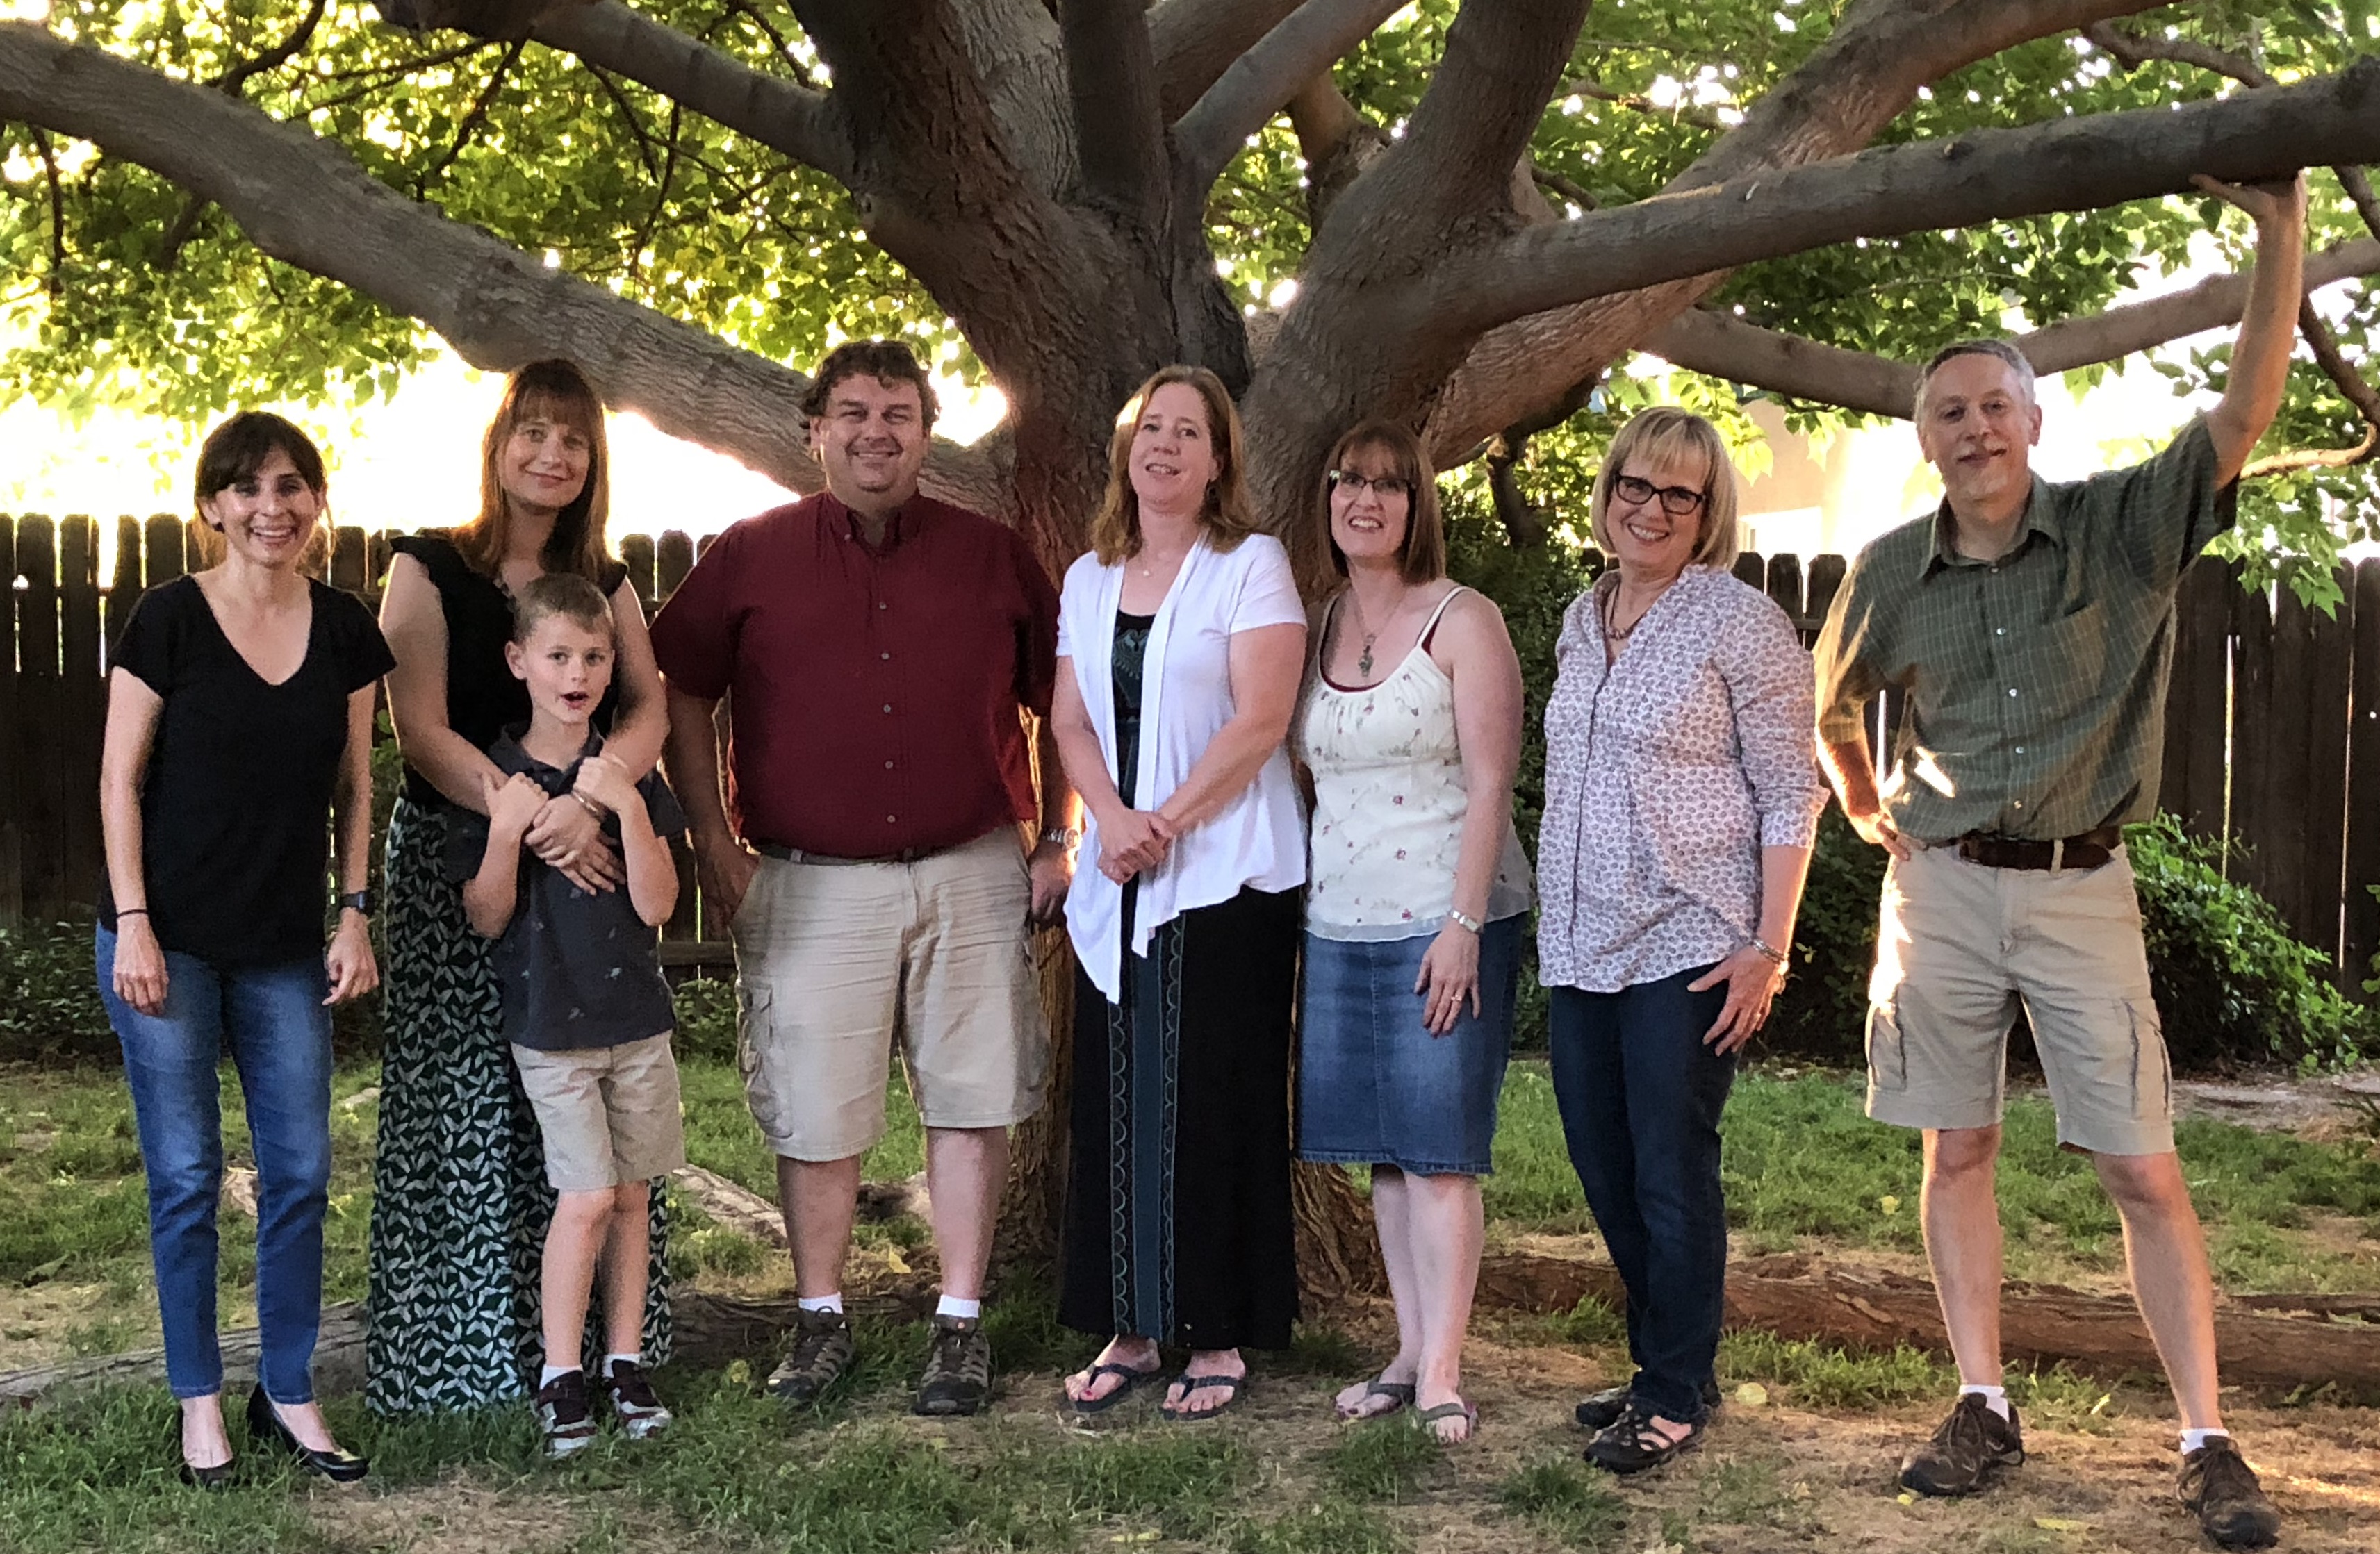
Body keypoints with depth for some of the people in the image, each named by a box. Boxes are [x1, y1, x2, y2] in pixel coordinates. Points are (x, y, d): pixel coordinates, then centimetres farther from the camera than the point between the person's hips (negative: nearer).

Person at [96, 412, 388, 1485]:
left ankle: (288, 1395, 20)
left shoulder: (344, 629, 5)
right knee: (186, 1177, 3)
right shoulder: (170, 619, -6)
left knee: (300, 1174, 6)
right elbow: (121, 782, -5)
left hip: (288, 949, 4)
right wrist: (133, 926, -10)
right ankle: (199, 1403, 16)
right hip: (170, 941, -3)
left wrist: (356, 912, 5)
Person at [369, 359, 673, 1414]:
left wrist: (584, 800, -19)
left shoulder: (603, 583, 12)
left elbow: (648, 711, 0)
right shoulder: (430, 570, -1)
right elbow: (421, 733, -10)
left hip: (586, 860, 4)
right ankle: (455, 1353, 8)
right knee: (466, 1102, -1)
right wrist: (533, 822, -20)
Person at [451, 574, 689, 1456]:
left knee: (632, 1193, 8)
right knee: (587, 1195, -8)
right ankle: (560, 1376, 6)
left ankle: (625, 1363, 19)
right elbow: (487, 919, -5)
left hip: (636, 1018, 3)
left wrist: (630, 810, -19)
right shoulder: (493, 775, -4)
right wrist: (507, 829, -20)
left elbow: (656, 906, -7)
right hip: (549, 1024, -3)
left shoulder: (629, 773, 0)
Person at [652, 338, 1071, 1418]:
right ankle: (820, 1322, 21)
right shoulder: (752, 556, 5)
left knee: (971, 1104, 4)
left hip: (971, 875, 1)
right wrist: (716, 847, 1)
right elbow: (678, 697, 7)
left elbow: (1063, 704, 12)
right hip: (810, 884, -1)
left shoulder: (993, 555, 7)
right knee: (815, 1116, 4)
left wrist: (1058, 840, 5)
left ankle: (960, 1324, 16)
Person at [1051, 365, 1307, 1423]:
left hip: (1227, 871, -5)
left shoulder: (1251, 565, -2)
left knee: (1213, 1101, -3)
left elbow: (1261, 717, -11)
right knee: (1115, 1098, 5)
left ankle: (1217, 1334, 6)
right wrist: (1112, 818, -10)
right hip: (1117, 878, 5)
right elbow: (1071, 719, 9)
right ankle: (1130, 1328, 14)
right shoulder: (1089, 579, 14)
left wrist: (1165, 823, -15)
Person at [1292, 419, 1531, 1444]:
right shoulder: (1316, 628, 12)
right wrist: (1296, 903, 6)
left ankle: (1442, 1374, -1)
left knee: (1440, 1146, -5)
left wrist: (1463, 924, -17)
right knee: (1379, 1146, 8)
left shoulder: (1463, 621, -4)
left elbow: (1491, 782, -9)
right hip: (1341, 924, 5)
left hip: (1446, 920, -5)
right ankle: (1409, 1351, 17)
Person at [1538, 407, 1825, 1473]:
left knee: (1671, 1173, -2)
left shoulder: (1741, 624, -7)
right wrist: (1554, 924, 16)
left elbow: (1791, 797, -9)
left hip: (1688, 944, -7)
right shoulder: (1584, 620, 13)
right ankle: (1667, 1366, 27)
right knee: (1603, 1167, 12)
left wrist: (1768, 949, -15)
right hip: (1581, 944, 7)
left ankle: (1675, 1396, 12)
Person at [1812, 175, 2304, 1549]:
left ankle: (2208, 1442, 6)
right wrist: (1869, 813, 19)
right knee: (1960, 1150, 7)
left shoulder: (2121, 528, -5)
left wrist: (2282, 233, -27)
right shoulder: (1893, 574, 2)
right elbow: (1834, 706, 21)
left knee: (2145, 1170, -1)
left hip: (2080, 889, -2)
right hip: (1941, 890, 3)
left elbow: (2246, 414, -19)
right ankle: (1984, 1408, 18)